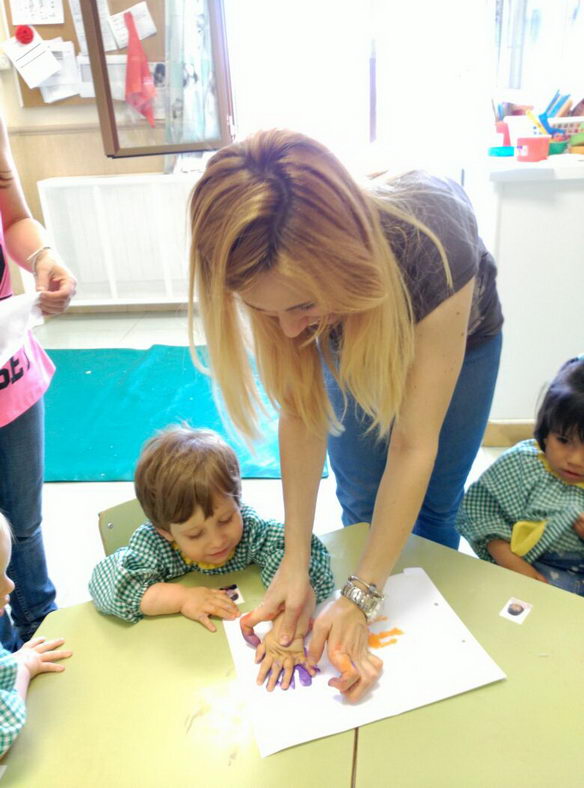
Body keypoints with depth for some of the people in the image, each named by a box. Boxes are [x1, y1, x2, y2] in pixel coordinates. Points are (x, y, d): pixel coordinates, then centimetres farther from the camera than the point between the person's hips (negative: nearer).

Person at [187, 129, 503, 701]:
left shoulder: (432, 246, -45)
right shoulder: (277, 277, -36)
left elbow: (415, 445, -39)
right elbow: (301, 415, -27)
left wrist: (358, 599, -37)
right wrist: (294, 565, -29)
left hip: (458, 333, -2)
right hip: (352, 336, 2)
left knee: (434, 505, 7)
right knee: (360, 503, 8)